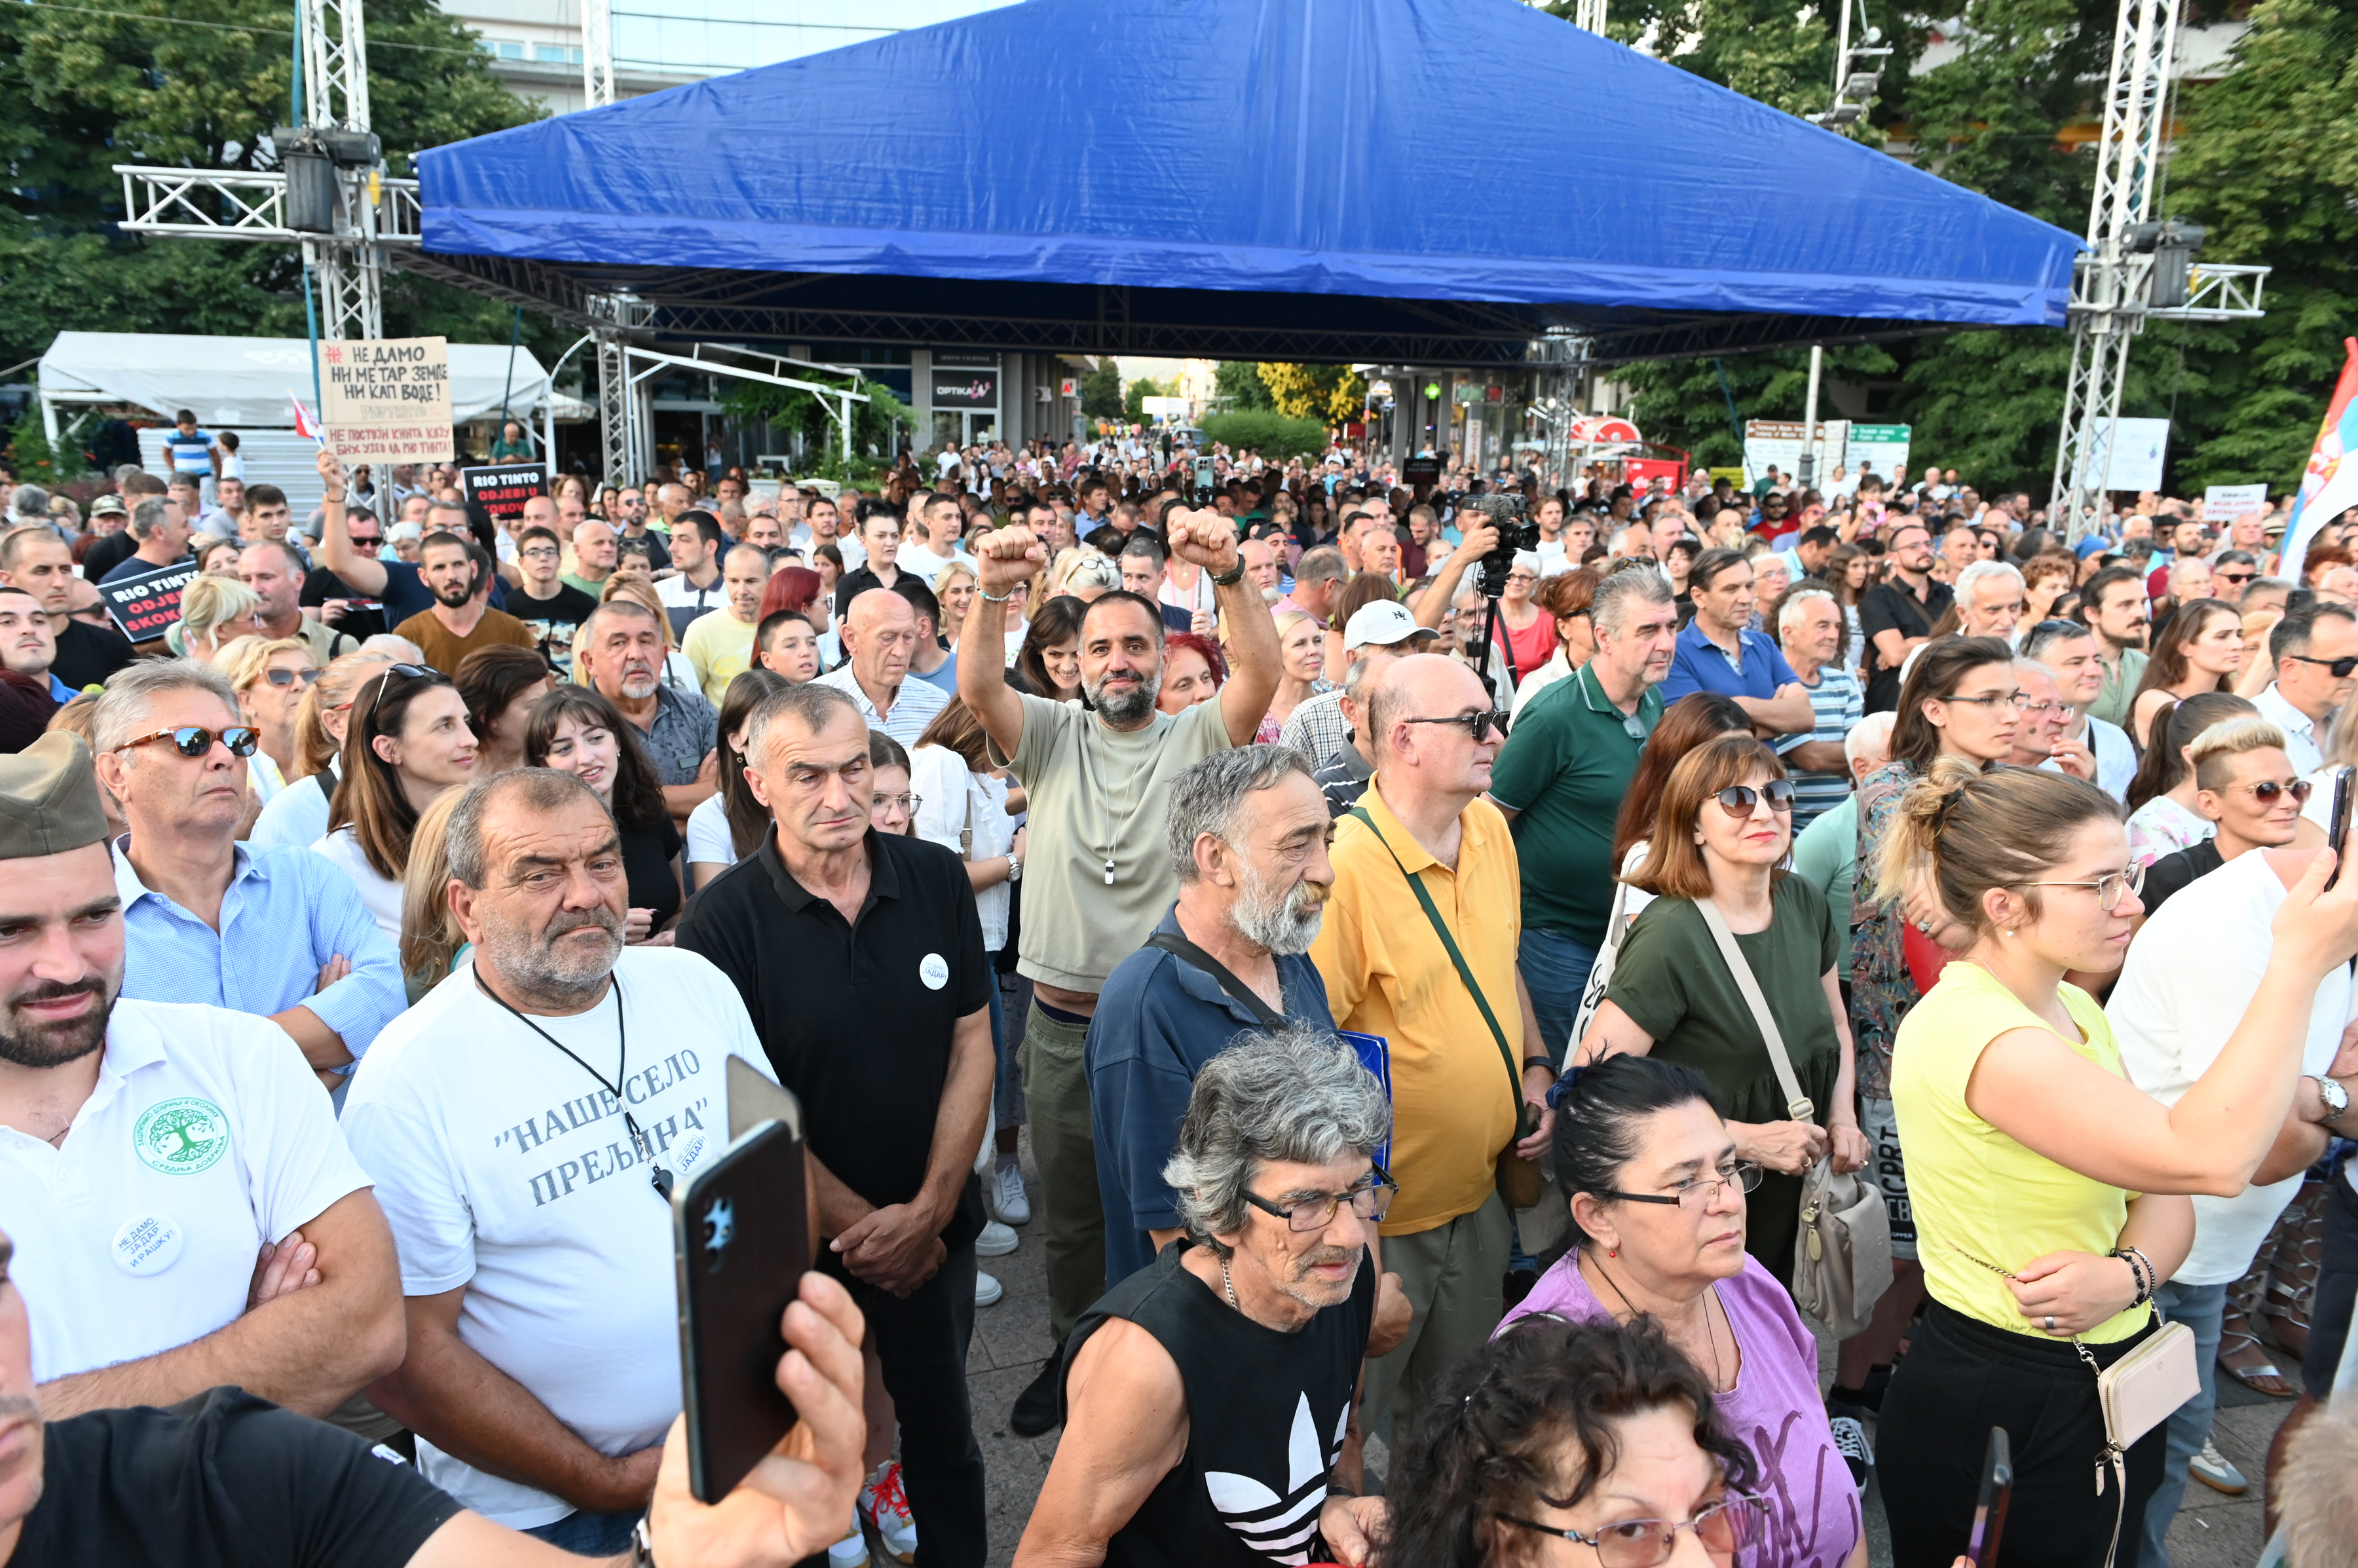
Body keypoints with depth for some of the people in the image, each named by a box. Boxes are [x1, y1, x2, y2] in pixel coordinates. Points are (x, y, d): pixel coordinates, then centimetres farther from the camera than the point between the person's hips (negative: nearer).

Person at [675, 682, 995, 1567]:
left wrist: (930, 1211, -10)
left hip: (934, 1232, 3)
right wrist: (862, 1227, -12)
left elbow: (972, 1045, -4)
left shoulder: (936, 879, -7)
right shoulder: (722, 922, -17)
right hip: (799, 1244, -3)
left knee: (942, 1429, 21)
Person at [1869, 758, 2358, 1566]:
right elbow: (2209, 1158, -34)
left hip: (2110, 1393, 8)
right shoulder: (1969, 1031, -26)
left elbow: (2163, 1196, 5)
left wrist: (2130, 1272, -17)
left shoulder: (2073, 1010, 5)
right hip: (1997, 1411, -8)